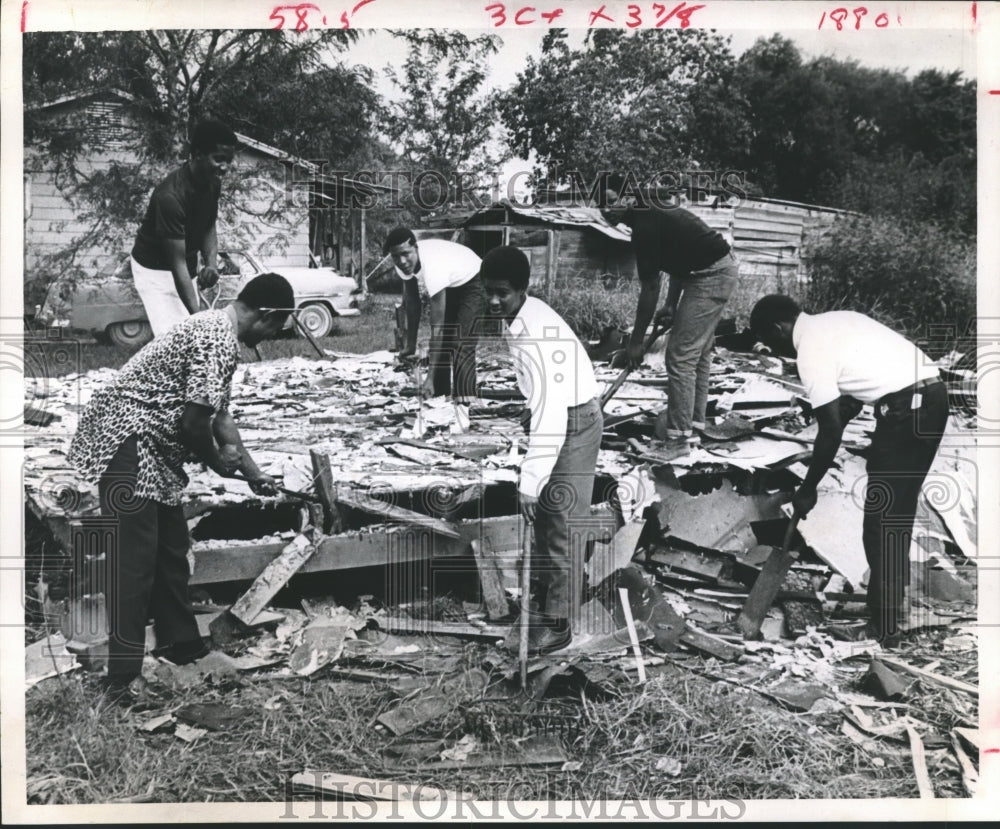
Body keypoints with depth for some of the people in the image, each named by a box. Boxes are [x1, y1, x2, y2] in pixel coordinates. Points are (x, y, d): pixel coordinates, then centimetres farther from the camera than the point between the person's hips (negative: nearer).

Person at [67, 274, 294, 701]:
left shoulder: (216, 329, 15)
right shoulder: (220, 340, -18)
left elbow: (218, 414, 22)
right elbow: (194, 422, -21)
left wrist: (253, 472, 24)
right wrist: (218, 462, -1)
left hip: (151, 446, 11)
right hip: (126, 439, -11)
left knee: (170, 546, 17)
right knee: (134, 558, -9)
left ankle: (180, 643, 29)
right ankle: (121, 677, -5)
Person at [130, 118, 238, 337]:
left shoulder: (212, 183, -8)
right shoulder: (171, 195, -33)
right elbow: (177, 264, -33)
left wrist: (211, 263, -16)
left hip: (186, 266, 8)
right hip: (155, 268, -8)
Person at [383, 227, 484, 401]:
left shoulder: (433, 266, -40)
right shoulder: (404, 263, -19)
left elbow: (437, 325, -40)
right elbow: (412, 303, -3)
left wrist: (431, 376, -41)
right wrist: (410, 345, -2)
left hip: (472, 283, -8)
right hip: (449, 287, 8)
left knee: (462, 347, -21)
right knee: (441, 343, 3)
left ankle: (464, 403, -20)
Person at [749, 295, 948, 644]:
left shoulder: (811, 350, -10)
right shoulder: (833, 322, 18)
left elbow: (831, 430, -10)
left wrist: (807, 489, 1)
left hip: (909, 408, -10)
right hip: (928, 394, 10)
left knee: (884, 516, -3)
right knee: (894, 506, 21)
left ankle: (884, 627, 3)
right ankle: (892, 597, 34)